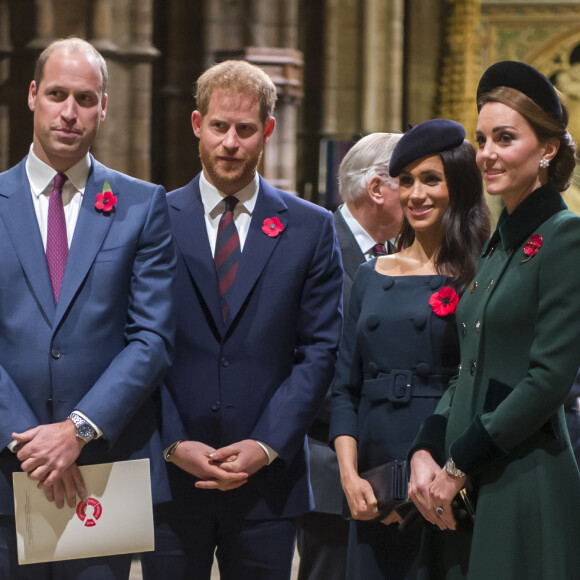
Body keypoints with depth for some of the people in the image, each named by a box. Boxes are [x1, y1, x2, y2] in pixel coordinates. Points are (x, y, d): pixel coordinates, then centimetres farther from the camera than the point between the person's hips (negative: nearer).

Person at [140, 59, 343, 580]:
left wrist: (266, 446, -8)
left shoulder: (311, 229, 5)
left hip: (267, 479, 0)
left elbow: (319, 352, 2)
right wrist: (173, 444, -9)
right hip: (170, 478, 0)